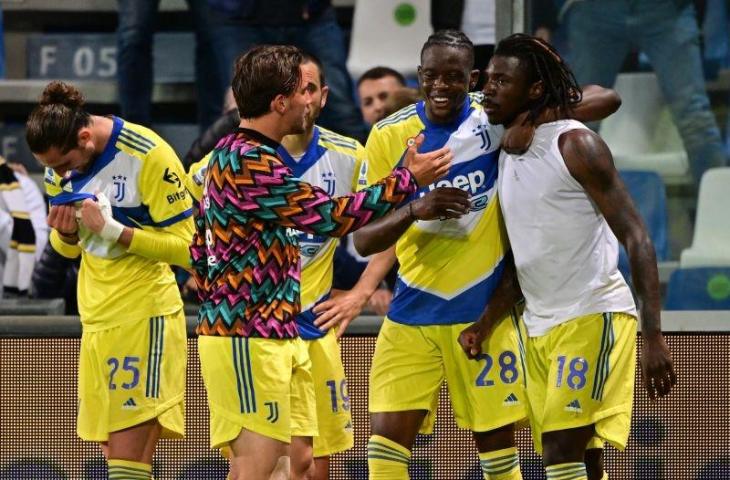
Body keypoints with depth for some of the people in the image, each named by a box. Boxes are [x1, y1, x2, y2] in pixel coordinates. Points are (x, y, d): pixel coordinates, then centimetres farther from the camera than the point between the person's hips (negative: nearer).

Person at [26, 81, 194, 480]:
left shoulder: (148, 156, -15)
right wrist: (66, 232, -8)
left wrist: (111, 229, -22)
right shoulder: (61, 164, 5)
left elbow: (185, 247, -14)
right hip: (96, 319, 7)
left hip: (143, 317, -7)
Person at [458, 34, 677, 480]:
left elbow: (636, 238, -14)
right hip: (540, 326, 8)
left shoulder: (574, 144, -10)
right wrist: (486, 325, 5)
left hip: (592, 314, -8)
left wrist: (654, 337, -22)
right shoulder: (507, 155, 13)